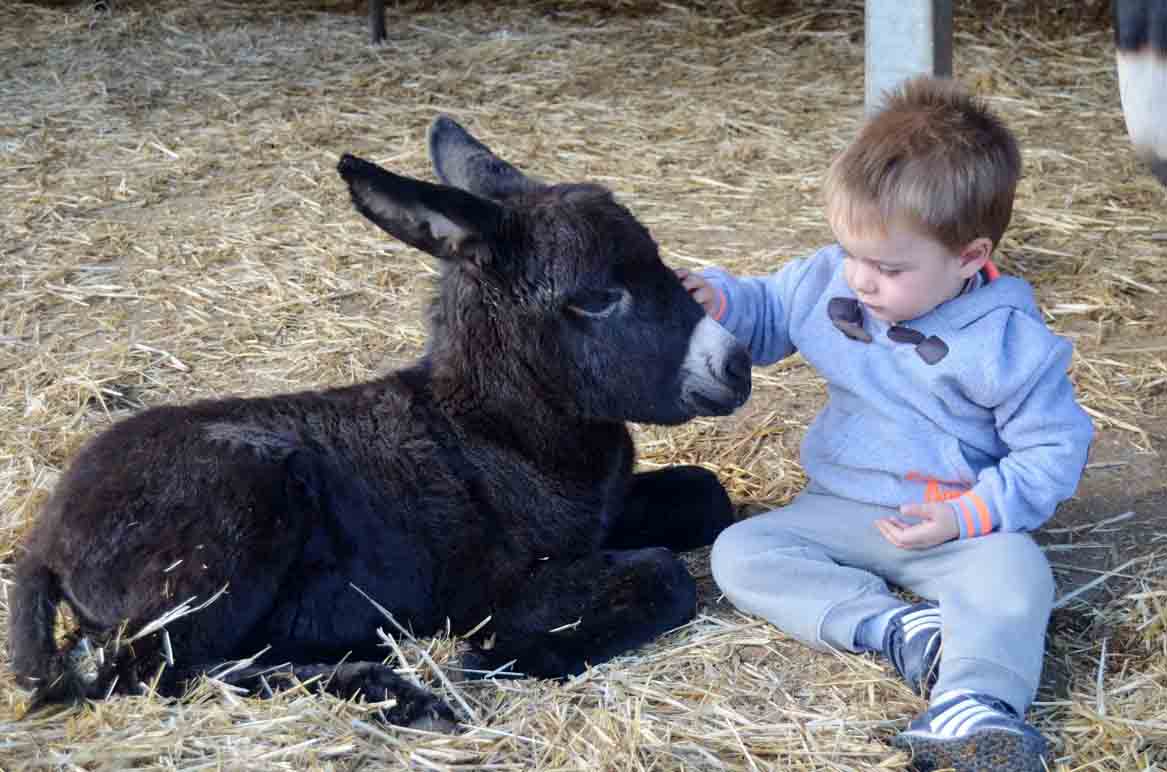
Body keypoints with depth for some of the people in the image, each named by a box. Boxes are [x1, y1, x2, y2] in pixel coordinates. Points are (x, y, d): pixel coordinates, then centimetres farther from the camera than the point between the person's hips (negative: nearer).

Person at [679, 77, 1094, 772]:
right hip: (842, 509, 5)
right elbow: (767, 312, 15)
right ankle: (897, 628, -29)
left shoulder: (1008, 341, -16)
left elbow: (1055, 449, -10)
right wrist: (718, 299, -9)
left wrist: (969, 515, -23)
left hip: (959, 528, -4)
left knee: (1013, 572, -34)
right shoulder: (828, 283, -3)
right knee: (740, 552, -17)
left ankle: (970, 703, -51)